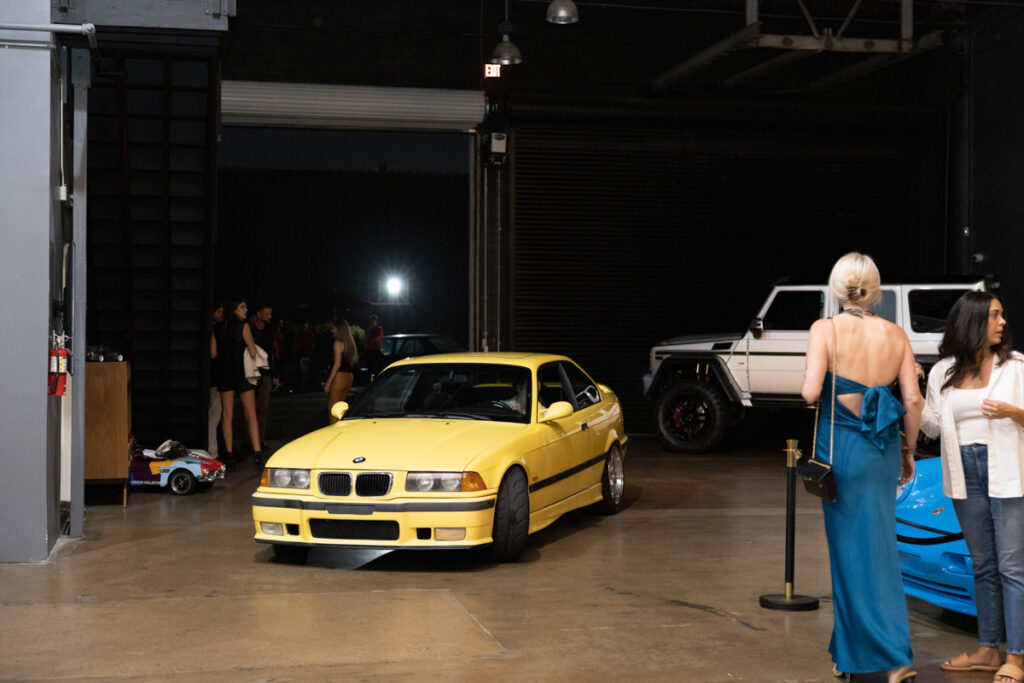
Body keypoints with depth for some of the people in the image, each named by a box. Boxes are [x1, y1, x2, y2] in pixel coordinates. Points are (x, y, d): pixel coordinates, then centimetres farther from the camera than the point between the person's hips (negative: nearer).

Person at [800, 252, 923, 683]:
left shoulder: (826, 329, -8)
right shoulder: (895, 334, 2)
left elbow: (811, 391, -17)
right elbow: (913, 400, 0)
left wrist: (807, 386, 6)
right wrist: (908, 449, 12)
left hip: (840, 447, -4)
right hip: (883, 450, 4)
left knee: (851, 549, 5)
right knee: (879, 547, 12)